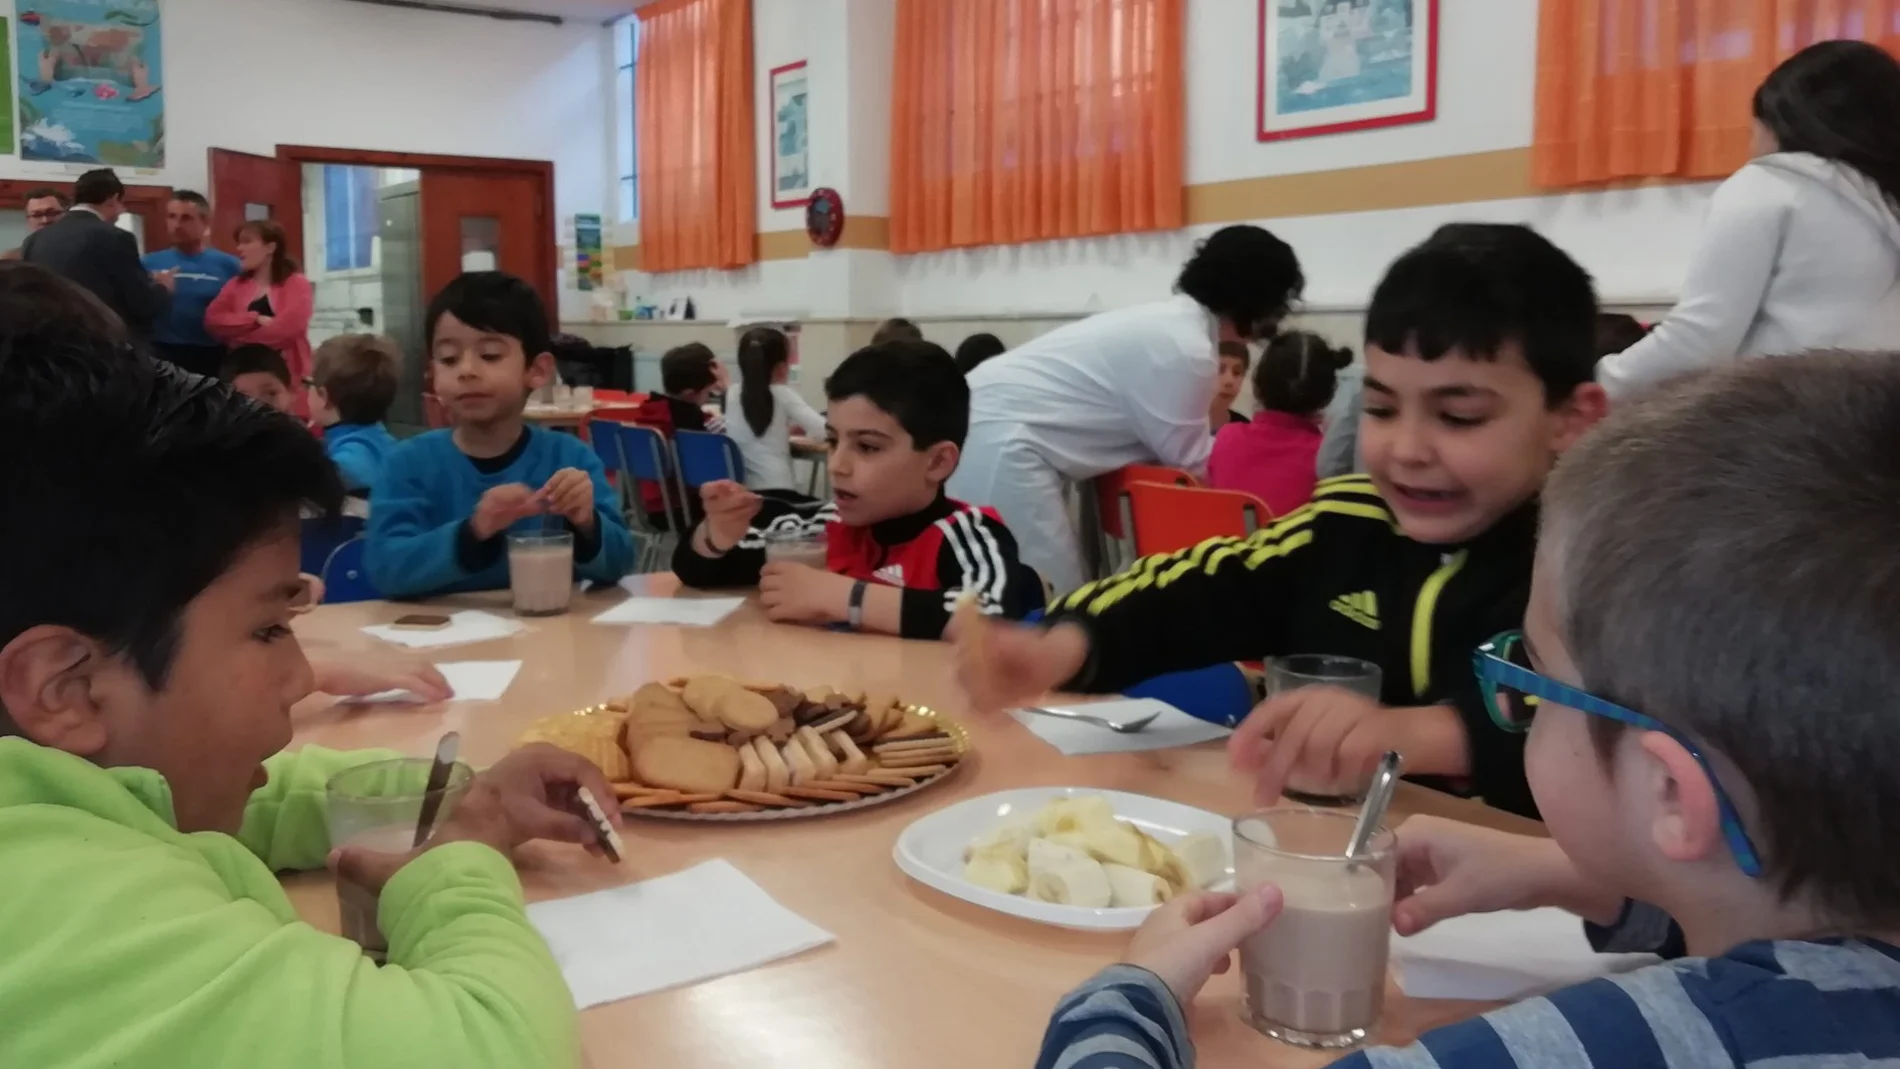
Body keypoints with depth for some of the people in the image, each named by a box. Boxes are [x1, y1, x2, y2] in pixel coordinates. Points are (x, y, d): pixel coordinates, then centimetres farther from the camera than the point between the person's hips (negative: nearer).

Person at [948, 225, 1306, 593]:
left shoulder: (1168, 321, 13)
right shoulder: (1185, 348, -15)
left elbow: (1172, 444, 21)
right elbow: (1191, 463, -3)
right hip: (1000, 436, -10)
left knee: (1050, 588, 14)